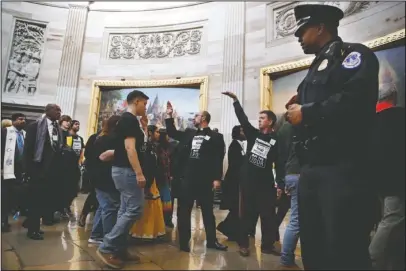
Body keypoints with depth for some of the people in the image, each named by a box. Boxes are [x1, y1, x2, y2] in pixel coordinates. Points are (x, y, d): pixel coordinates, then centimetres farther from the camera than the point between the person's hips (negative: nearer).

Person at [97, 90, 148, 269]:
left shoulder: (125, 119, 16)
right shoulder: (131, 120, -14)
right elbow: (130, 148, -22)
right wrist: (139, 173, -24)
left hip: (122, 169, 10)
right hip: (127, 170, -10)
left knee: (126, 210, 12)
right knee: (135, 209, -6)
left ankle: (119, 250, 20)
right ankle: (107, 247, 0)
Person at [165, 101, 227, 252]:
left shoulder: (216, 137, 0)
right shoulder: (189, 134, 15)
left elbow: (218, 159, -6)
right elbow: (172, 133, 24)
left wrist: (217, 178, -13)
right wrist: (169, 115, 17)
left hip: (205, 180, -4)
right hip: (186, 179, 4)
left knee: (208, 211, 11)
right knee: (184, 211, 8)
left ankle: (212, 240, 24)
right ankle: (184, 241, 20)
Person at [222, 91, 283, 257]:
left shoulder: (276, 140, 1)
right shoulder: (253, 134, 8)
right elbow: (242, 119, 1)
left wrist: (280, 185, -5)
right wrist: (235, 100, -4)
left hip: (266, 183, -1)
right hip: (248, 181, 2)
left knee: (268, 215, 5)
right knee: (246, 213, 7)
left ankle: (267, 245, 19)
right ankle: (243, 244, 17)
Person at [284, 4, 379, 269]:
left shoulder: (354, 54, 1)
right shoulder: (317, 67, 24)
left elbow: (354, 99, -20)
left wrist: (305, 112, -10)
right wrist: (296, 109, 4)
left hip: (342, 169, -8)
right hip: (311, 170, 8)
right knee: (313, 249, 14)